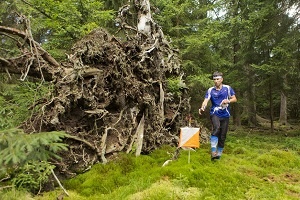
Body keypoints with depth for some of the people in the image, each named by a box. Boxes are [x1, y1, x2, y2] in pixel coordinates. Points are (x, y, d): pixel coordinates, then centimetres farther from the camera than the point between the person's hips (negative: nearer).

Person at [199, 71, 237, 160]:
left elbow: (235, 99, 5)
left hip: (225, 115, 2)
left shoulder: (227, 88, 2)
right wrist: (202, 108, -36)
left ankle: (219, 153, 21)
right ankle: (213, 152, -33)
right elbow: (206, 100, -14)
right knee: (216, 128, -31)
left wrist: (228, 101, -17)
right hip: (215, 114, -2)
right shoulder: (210, 90, -1)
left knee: (222, 136, 5)